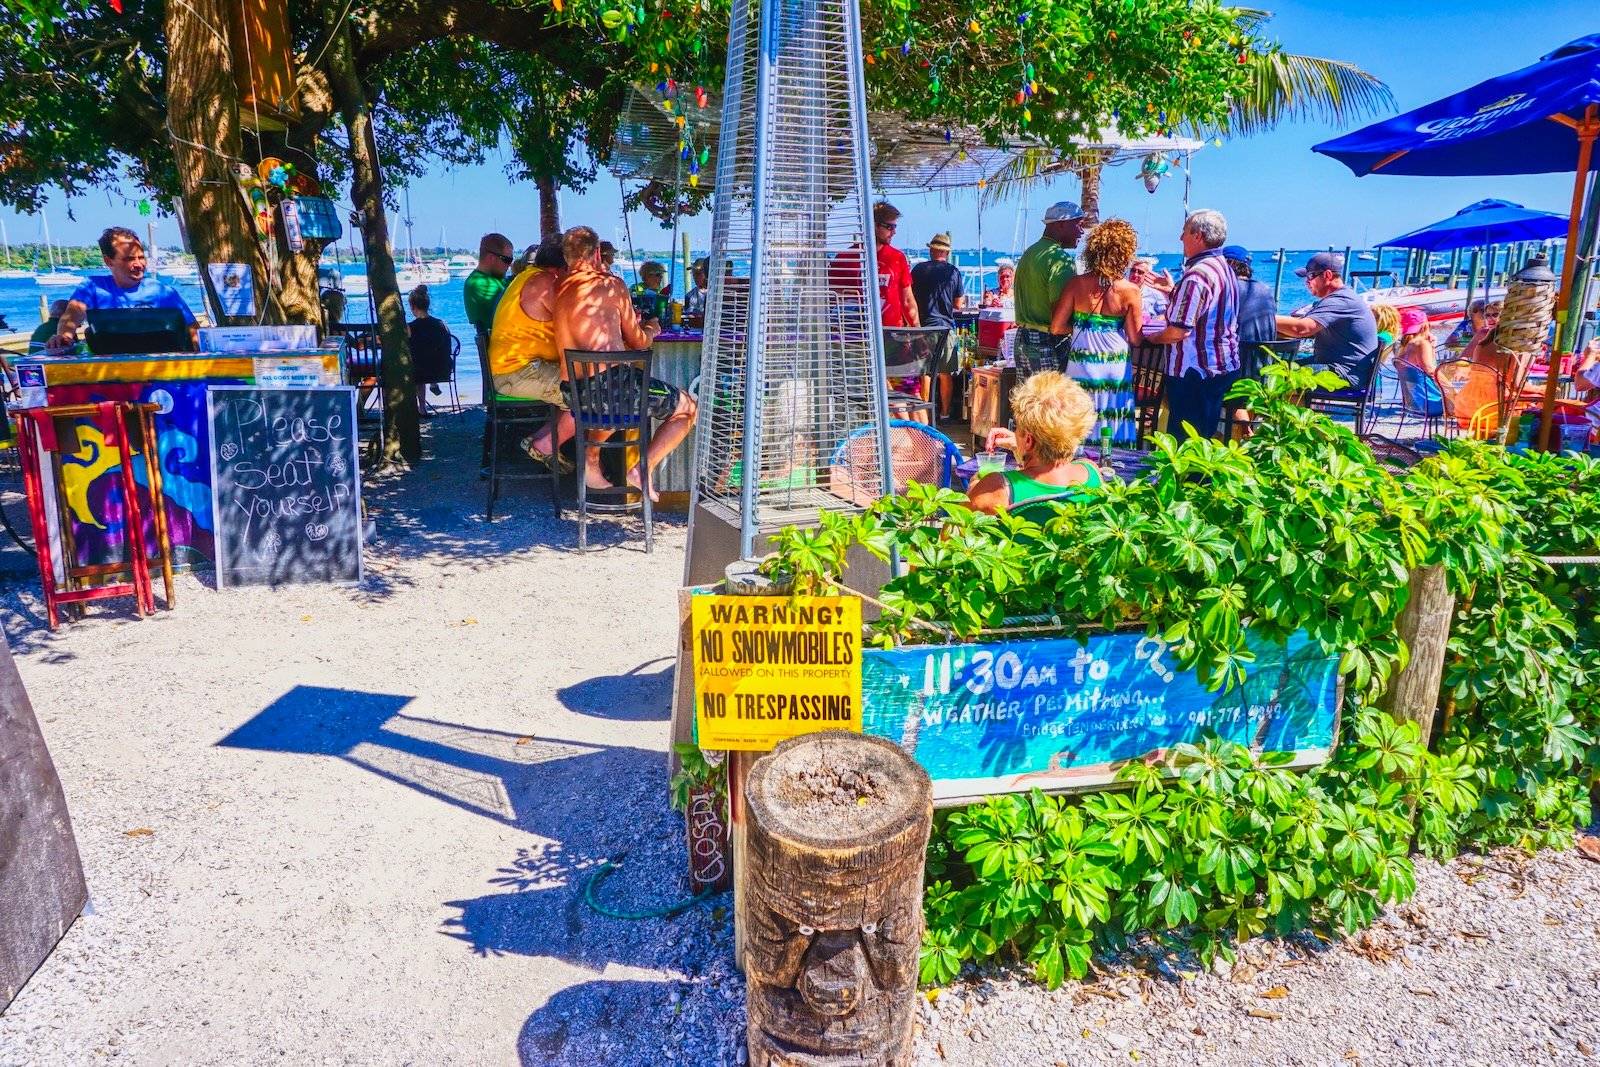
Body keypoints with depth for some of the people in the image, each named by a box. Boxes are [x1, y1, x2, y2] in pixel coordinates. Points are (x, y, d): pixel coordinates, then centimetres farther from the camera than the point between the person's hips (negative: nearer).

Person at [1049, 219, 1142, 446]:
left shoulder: (1077, 284, -7)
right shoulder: (1130, 291, -8)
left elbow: (1056, 327, -4)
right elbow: (1135, 337, -2)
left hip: (1081, 366, 1)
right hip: (1115, 367, -1)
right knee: (1113, 422, 8)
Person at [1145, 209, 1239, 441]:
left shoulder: (1197, 274, -21)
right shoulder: (1225, 268, 11)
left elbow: (1180, 330, -24)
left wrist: (1153, 338, -7)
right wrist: (1173, 291, 22)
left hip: (1195, 372, -10)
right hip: (1224, 367, 10)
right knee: (1206, 438, 18)